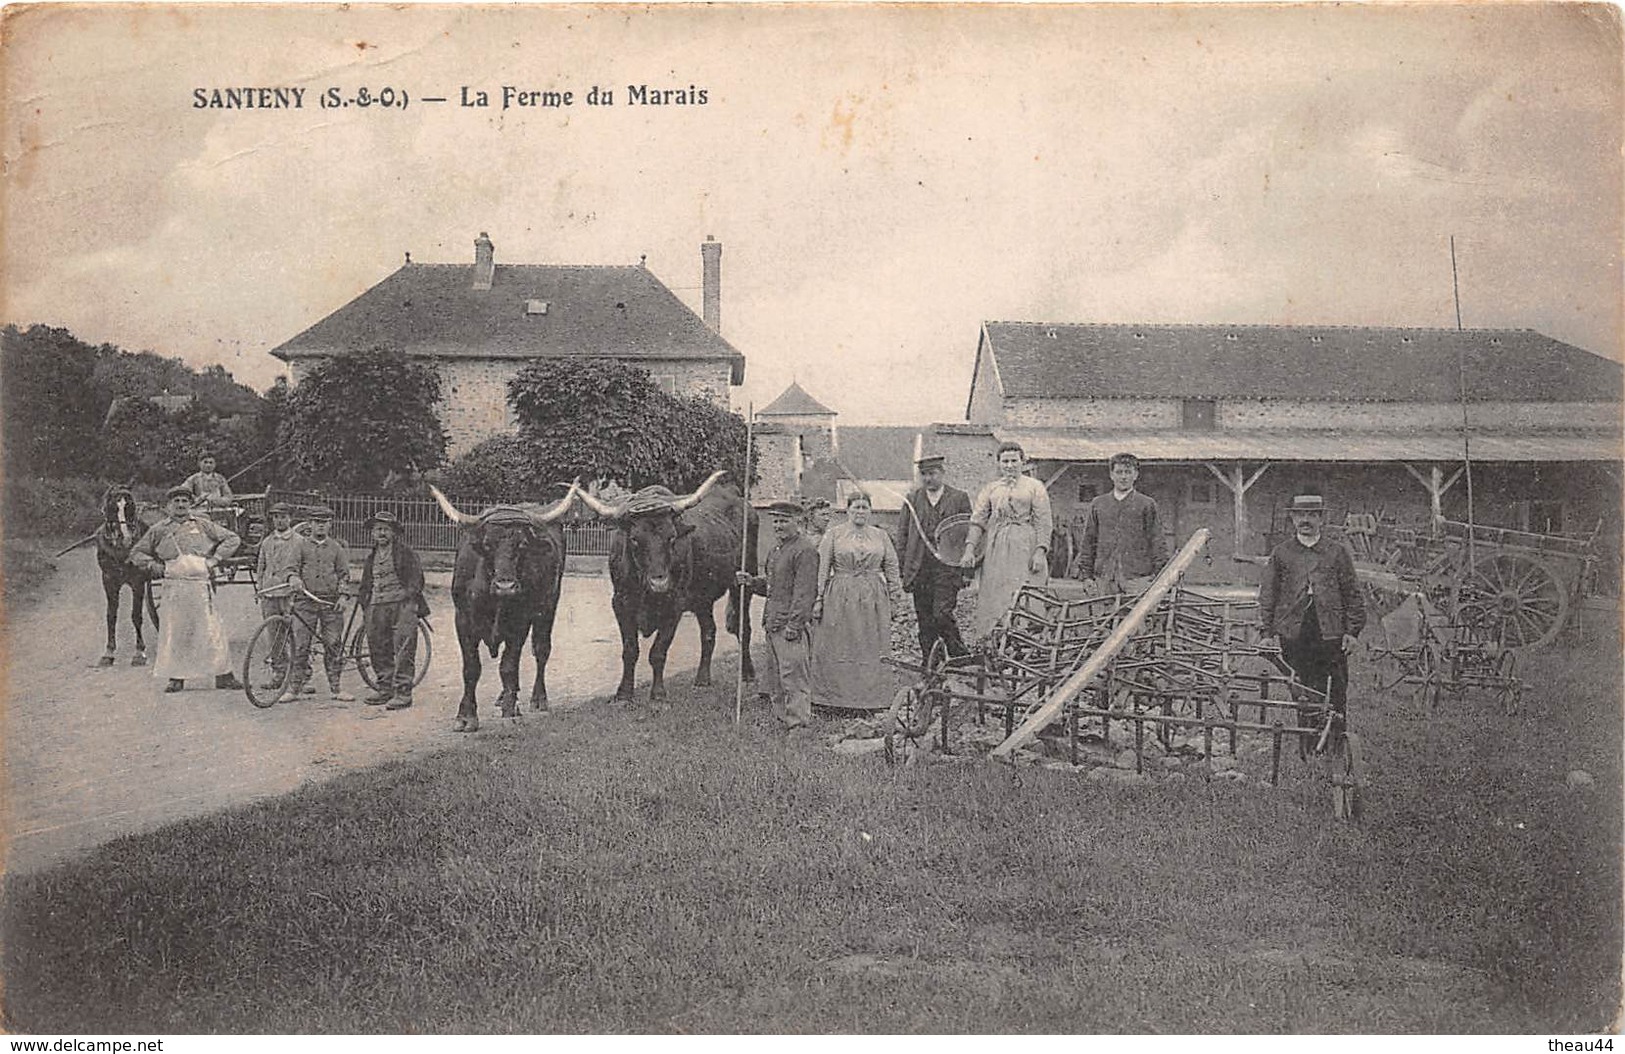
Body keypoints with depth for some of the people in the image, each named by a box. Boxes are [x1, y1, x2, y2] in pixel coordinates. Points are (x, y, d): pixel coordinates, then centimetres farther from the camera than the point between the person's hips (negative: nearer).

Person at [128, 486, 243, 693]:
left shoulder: (203, 525, 10)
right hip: (174, 586, 0)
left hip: (201, 585, 0)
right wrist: (153, 565, 3)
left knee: (212, 630, -2)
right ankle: (176, 677, 9)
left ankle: (223, 675, 2)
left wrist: (214, 559, 4)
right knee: (174, 632, 1)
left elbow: (232, 539, 13)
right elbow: (136, 553, 19)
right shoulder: (159, 530, 10)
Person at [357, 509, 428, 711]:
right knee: (377, 648, 7)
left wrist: (410, 593, -14)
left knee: (403, 649, -11)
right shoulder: (371, 557, 21)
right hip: (377, 606, 6)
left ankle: (403, 693, -11)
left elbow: (416, 578, -1)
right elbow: (366, 583, 29)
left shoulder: (405, 552, 3)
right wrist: (361, 596, 15)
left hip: (402, 605, -6)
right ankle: (384, 688, 19)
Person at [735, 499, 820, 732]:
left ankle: (798, 725, -3)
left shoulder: (805, 551, -11)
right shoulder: (775, 551, 19)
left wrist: (794, 624, -21)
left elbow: (805, 592, -17)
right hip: (773, 625, 10)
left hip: (792, 625, -10)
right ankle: (783, 721, 20)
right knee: (774, 680, 13)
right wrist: (750, 581, 10)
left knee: (794, 676, -7)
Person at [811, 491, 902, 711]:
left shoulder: (881, 536, 11)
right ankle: (836, 698, 6)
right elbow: (823, 568, 2)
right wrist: (819, 598, -3)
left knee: (872, 650, 3)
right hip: (840, 598, -2)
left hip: (873, 600, 2)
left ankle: (872, 699, 9)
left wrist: (894, 592, 6)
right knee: (838, 650, -1)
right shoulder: (835, 534, 4)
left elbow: (891, 567, 14)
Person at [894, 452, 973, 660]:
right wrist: (904, 568, 2)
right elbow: (902, 535, 10)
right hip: (919, 570, 3)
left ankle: (961, 656, 3)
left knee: (942, 615, -14)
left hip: (947, 567, -3)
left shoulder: (959, 498, 4)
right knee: (924, 621, 6)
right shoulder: (912, 498, 11)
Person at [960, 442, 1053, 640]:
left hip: (1025, 549, -3)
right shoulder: (990, 489, 16)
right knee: (993, 599, -1)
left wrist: (1040, 552, -12)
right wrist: (969, 549, -5)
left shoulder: (1035, 487, 7)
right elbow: (977, 520, 9)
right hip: (996, 552, 3)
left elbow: (1044, 523, 0)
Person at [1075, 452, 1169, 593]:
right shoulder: (1097, 505, 14)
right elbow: (1088, 542, 15)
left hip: (1138, 580, -2)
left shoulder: (1147, 504, 7)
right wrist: (1086, 575, 9)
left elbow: (1157, 543, 6)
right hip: (1103, 579, 2)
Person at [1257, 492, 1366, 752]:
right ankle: (1305, 749, 10)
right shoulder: (1280, 553, 10)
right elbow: (1267, 595, 10)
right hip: (1293, 631, 0)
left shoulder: (1338, 553, 9)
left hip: (1330, 632, 0)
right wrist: (1267, 631, 2)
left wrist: (1352, 631, 1)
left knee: (1335, 695, -1)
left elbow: (1353, 595, 9)